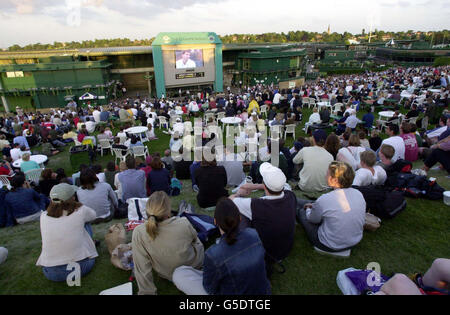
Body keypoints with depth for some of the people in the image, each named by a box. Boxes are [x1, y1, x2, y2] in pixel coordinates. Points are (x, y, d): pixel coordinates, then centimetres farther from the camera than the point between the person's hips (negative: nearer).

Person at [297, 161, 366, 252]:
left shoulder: (324, 200, -30)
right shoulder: (359, 194, -11)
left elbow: (312, 219, -10)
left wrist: (308, 209, 15)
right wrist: (315, 206, 13)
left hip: (330, 246, -6)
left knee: (300, 210, 13)